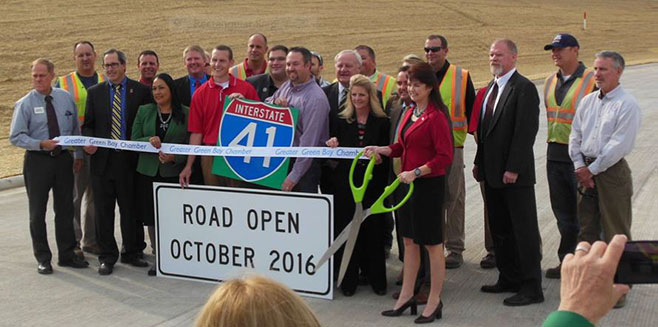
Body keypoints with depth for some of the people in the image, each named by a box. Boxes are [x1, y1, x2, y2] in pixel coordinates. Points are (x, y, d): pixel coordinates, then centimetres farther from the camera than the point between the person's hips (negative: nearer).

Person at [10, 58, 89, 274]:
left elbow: (75, 128, 13)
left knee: (65, 209, 11)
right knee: (38, 212, 7)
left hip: (63, 158, 3)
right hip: (37, 161, -3)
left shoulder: (66, 98, 3)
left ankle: (67, 255, 24)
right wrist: (41, 144, -22)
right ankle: (43, 259, 20)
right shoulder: (25, 104, -7)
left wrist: (78, 155, 11)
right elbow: (16, 137, -10)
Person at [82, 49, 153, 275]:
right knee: (103, 211, 6)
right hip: (102, 159, 2)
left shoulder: (140, 90, 2)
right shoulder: (95, 92, 9)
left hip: (130, 160, -2)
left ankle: (132, 253, 20)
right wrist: (89, 142, -8)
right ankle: (107, 257, 16)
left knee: (131, 210, 7)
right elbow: (88, 125, 11)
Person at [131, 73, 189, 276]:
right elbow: (133, 140, 7)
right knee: (151, 218, 4)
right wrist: (149, 141, -13)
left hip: (174, 173, -3)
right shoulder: (144, 111, 11)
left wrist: (174, 158, -15)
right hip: (148, 173, 3)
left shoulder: (186, 113, 2)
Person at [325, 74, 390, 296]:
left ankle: (376, 279, 17)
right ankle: (348, 280, 14)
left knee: (373, 231, 3)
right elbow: (332, 152, 7)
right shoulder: (340, 120, 9)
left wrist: (376, 155, -13)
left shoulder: (382, 122, 3)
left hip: (373, 184, -1)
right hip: (346, 184, 1)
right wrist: (331, 145, -12)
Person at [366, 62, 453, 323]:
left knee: (432, 243, 3)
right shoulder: (410, 113, 11)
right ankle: (406, 296, 26)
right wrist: (381, 150, 3)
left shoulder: (436, 117, -15)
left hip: (429, 184, -8)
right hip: (408, 183, 8)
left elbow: (445, 157, -18)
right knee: (409, 240, 15)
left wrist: (416, 172, -22)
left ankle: (434, 301, 14)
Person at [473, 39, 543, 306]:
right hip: (492, 173, 9)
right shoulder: (492, 87, 15)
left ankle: (531, 288, 6)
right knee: (499, 229, 15)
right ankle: (509, 279, 27)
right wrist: (479, 162, 13)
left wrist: (513, 169, -20)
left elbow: (526, 131, -18)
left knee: (524, 231, -1)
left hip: (515, 174, -9)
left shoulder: (524, 88, -12)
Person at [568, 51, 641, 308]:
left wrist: (592, 170, -14)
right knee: (586, 229, 13)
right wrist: (580, 166, -2)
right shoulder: (587, 101, 10)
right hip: (586, 171, 7)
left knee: (616, 233, 0)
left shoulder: (627, 105, -11)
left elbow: (618, 145, -17)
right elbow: (575, 135, 11)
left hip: (612, 171, -6)